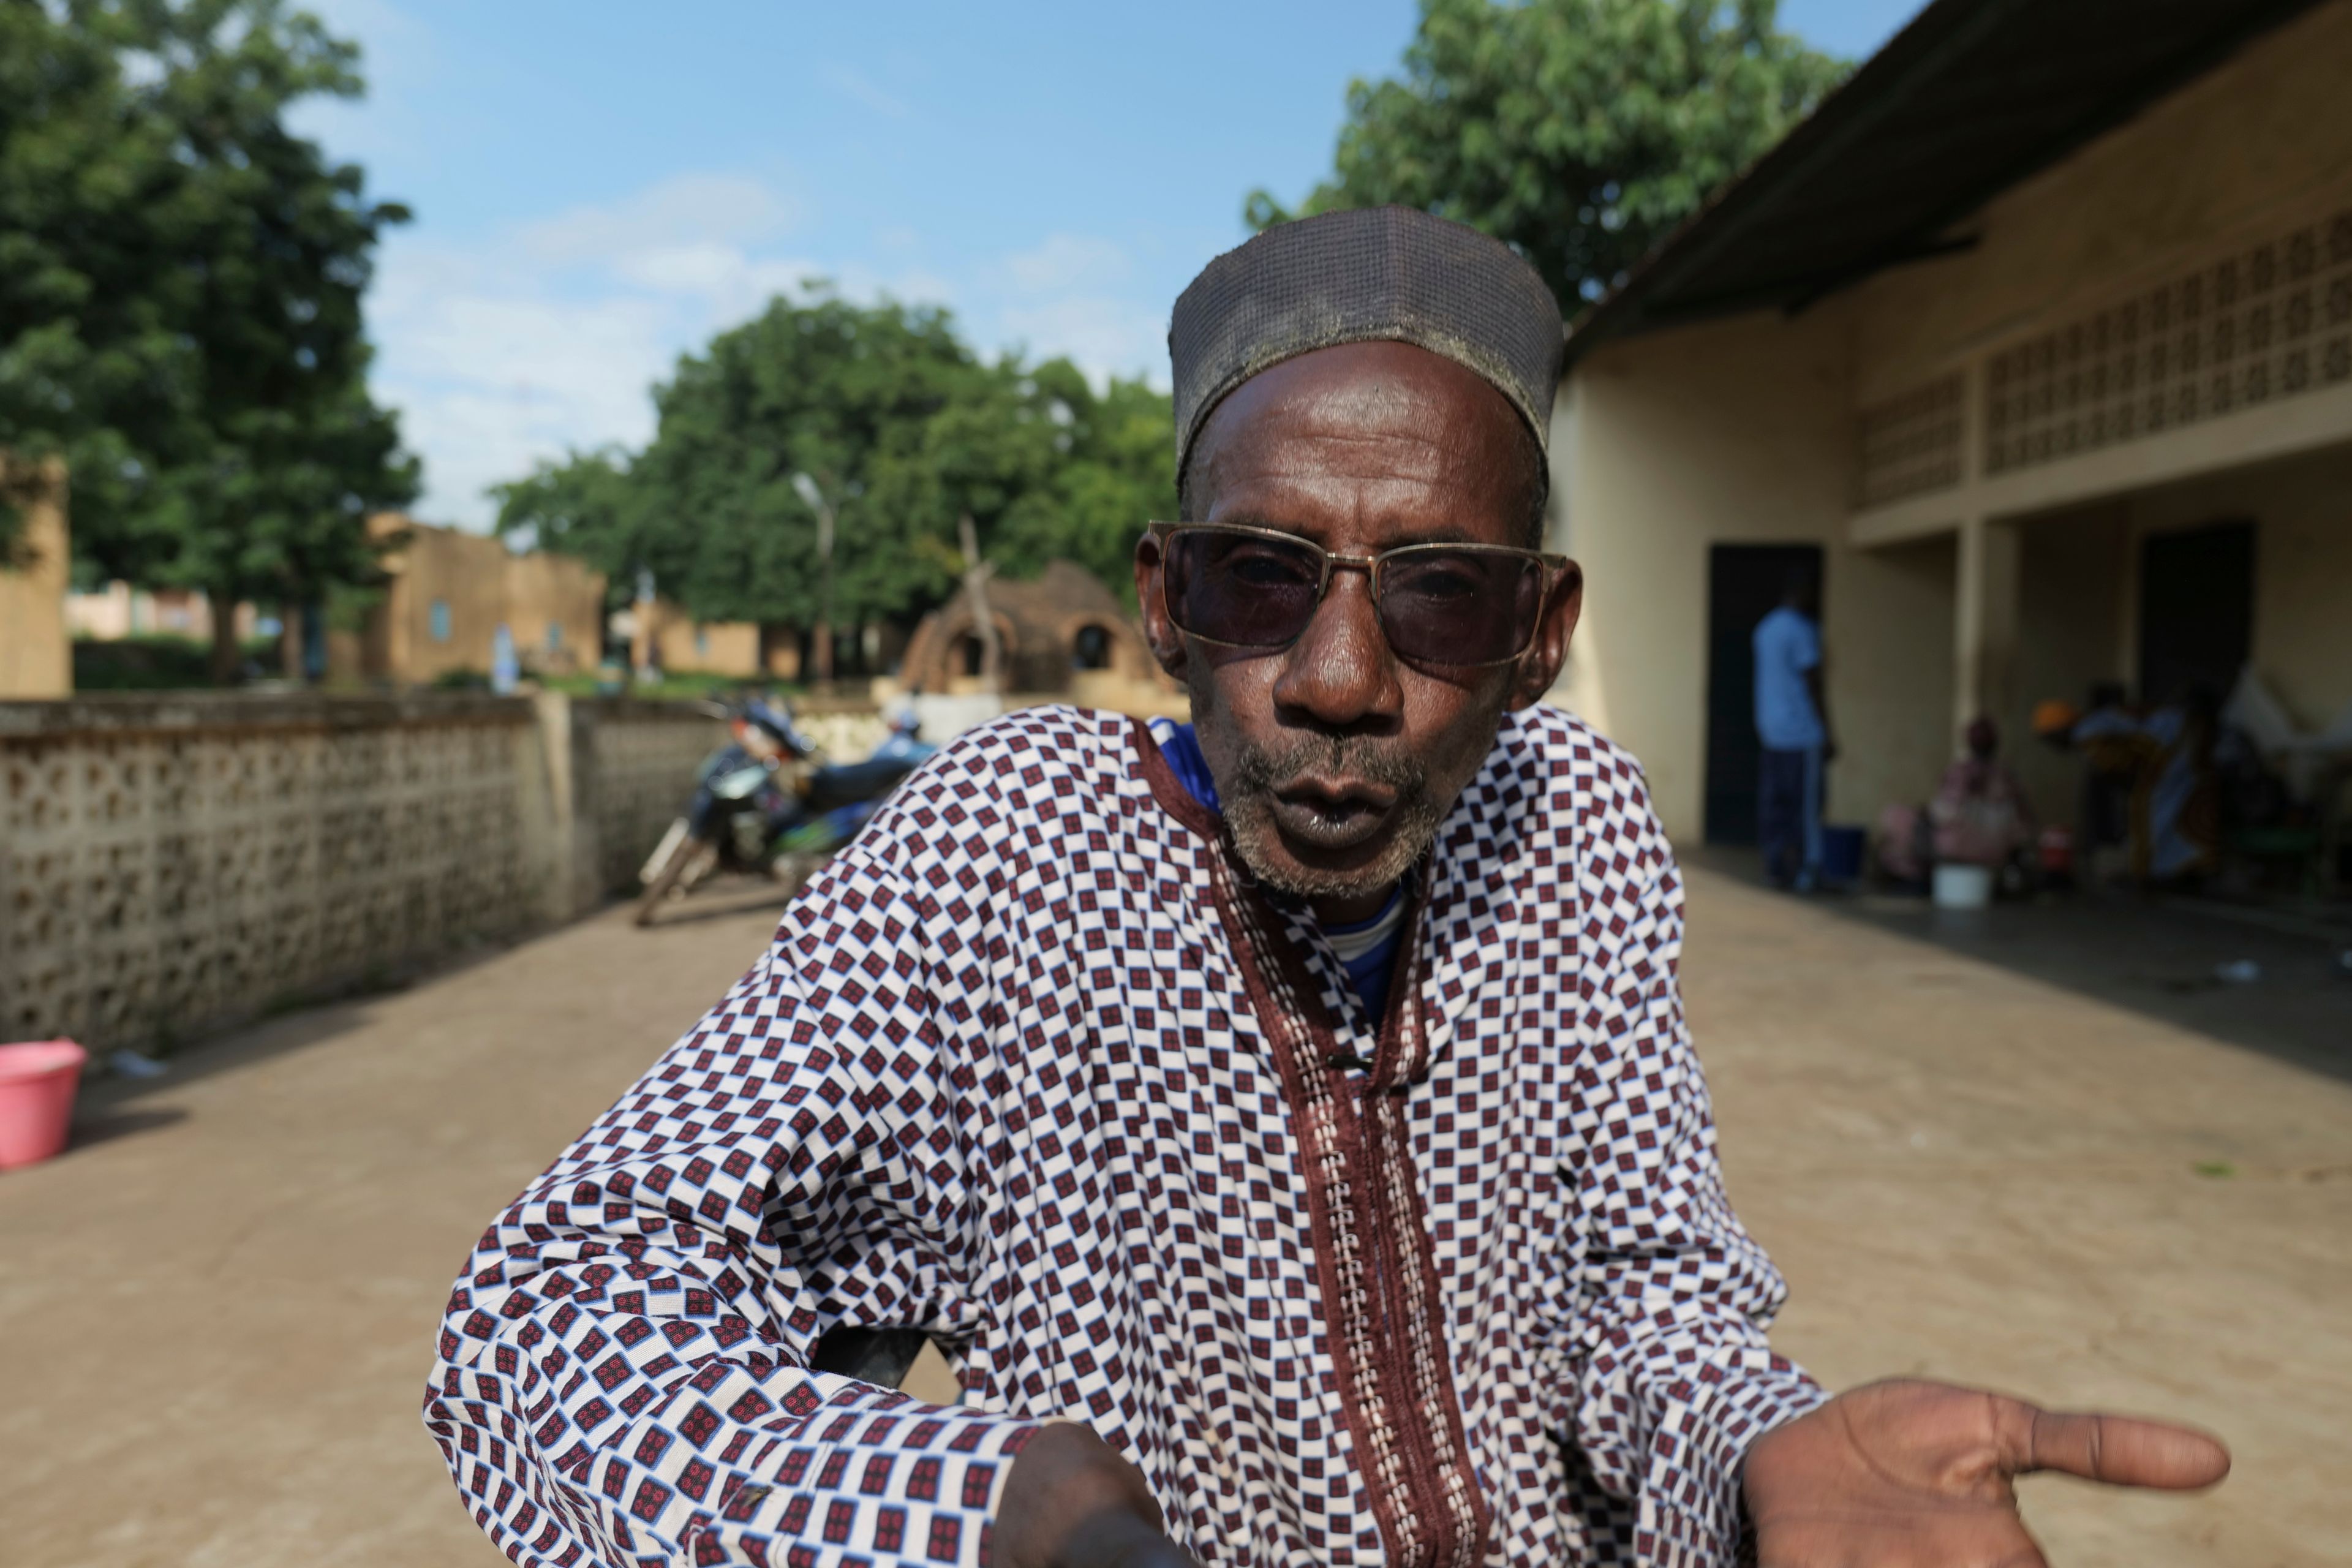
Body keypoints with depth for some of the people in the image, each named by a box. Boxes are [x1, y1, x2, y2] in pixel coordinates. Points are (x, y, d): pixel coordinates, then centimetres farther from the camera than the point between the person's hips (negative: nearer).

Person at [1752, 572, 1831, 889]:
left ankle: (1775, 864, 13)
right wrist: (1826, 736, -13)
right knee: (1805, 802, -2)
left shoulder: (1766, 627, 13)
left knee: (1774, 802, 10)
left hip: (1772, 731, 8)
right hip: (1802, 732, -8)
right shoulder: (1802, 629, -13)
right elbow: (1813, 684, -15)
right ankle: (1806, 871, 2)